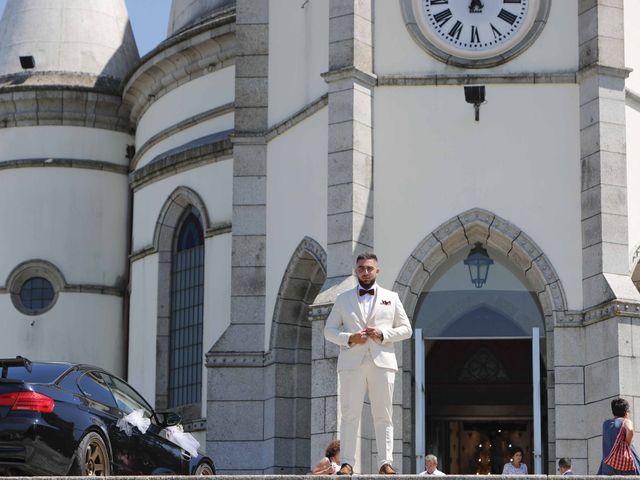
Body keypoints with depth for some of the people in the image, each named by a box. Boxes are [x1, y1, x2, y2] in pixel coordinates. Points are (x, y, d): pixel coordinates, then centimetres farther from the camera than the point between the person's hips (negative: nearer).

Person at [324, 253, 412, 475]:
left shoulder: (391, 298, 14)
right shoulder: (342, 299, 14)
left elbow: (406, 329, 12)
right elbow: (329, 330, 11)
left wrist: (383, 334, -6)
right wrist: (348, 338, -8)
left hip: (382, 362, 0)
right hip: (352, 363, 0)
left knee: (383, 415, -1)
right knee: (349, 414, -4)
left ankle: (385, 462, -1)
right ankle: (347, 463, -5)